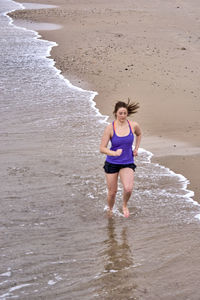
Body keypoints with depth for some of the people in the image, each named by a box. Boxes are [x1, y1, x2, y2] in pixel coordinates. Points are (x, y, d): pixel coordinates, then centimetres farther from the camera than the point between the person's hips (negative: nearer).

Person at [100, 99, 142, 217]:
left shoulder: (133, 125, -7)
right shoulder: (110, 128, -13)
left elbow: (139, 134, 19)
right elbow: (102, 148, -12)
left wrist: (136, 149, 9)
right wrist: (114, 153, -29)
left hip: (128, 163, 1)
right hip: (112, 163, -1)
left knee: (128, 189, -22)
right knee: (112, 192, 8)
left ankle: (125, 205, 12)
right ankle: (110, 210, 40)